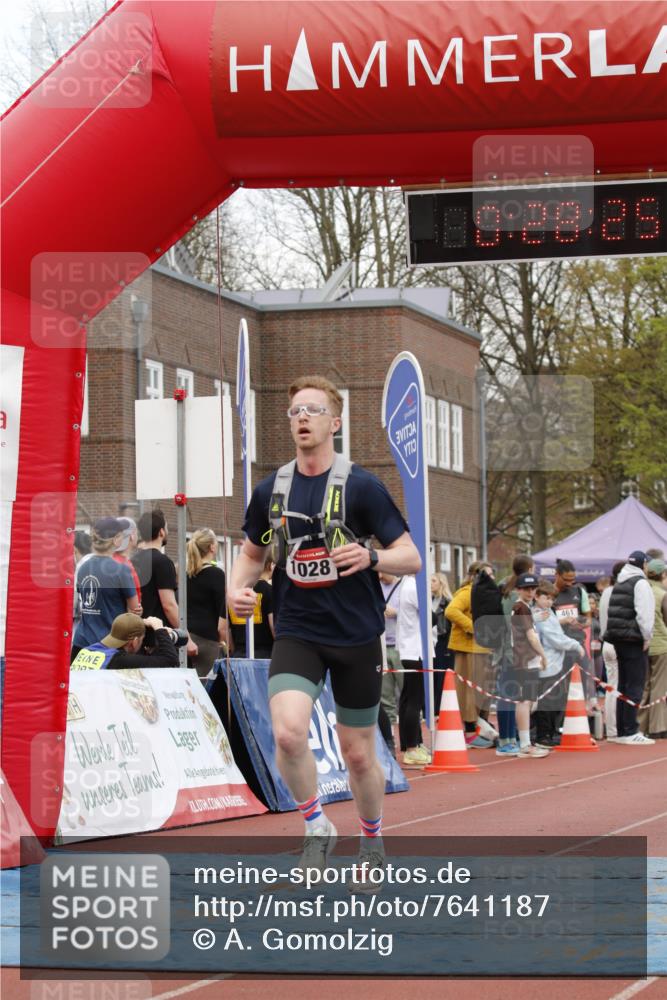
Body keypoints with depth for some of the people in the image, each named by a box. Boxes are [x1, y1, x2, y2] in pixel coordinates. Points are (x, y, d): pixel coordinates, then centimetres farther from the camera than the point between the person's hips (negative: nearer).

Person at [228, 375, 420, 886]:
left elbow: (412, 558, -7)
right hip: (296, 633, 2)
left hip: (357, 637, -2)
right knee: (288, 731, -23)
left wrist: (370, 557, -27)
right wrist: (239, 587, -1)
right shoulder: (271, 490, 5)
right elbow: (253, 552, 21)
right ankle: (317, 827, 0)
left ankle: (373, 839, 35)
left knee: (358, 753, 8)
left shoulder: (361, 486, -6)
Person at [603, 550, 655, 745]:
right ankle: (630, 732, -9)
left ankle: (621, 731, 15)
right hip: (634, 640, -9)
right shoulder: (640, 583, -9)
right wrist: (646, 637, -10)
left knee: (623, 685, 13)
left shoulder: (618, 584, 17)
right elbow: (644, 613, -18)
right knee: (635, 687, -7)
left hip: (618, 640, 9)